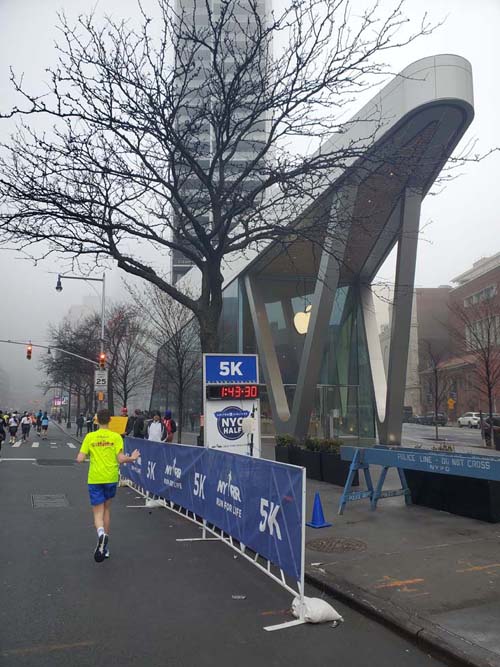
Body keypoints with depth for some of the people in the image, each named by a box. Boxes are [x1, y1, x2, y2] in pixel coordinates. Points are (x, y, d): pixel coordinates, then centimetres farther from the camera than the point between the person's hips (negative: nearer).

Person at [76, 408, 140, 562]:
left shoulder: (89, 437, -3)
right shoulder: (116, 437, -5)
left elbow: (80, 459, -5)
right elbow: (121, 459, -11)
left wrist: (82, 455, 17)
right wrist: (132, 458, 8)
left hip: (94, 479, -1)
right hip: (111, 478, 1)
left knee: (98, 512, 3)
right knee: (107, 508, 19)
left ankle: (101, 532, -30)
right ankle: (105, 546, 25)